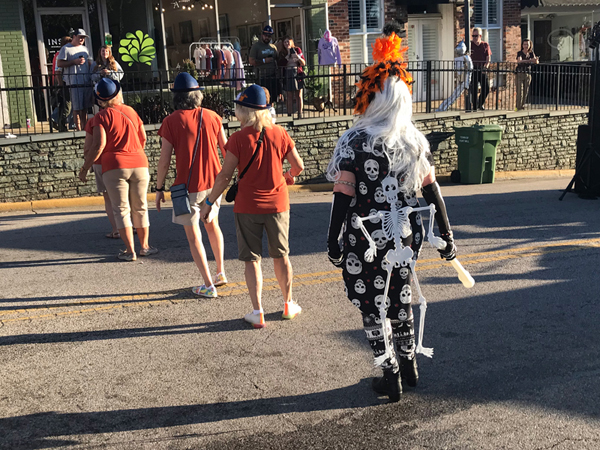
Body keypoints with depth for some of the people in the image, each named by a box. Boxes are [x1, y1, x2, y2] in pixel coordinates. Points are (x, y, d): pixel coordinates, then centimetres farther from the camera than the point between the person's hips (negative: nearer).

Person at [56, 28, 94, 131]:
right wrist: (74, 62, -14)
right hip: (74, 82, -6)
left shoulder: (84, 48, 20)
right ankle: (78, 129, -3)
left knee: (85, 107, 8)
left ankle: (84, 128, 13)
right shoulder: (66, 48, -1)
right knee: (77, 108, -6)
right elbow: (59, 63, -7)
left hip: (87, 81, 6)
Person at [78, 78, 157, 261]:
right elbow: (143, 139, 14)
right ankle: (144, 246, 22)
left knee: (121, 209, 2)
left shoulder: (101, 117, -5)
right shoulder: (131, 111, 9)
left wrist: (85, 168, -5)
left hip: (115, 166, -4)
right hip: (139, 164, 4)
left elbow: (98, 145, -13)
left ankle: (130, 251, 1)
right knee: (140, 207, 13)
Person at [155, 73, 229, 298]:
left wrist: (159, 188, 0)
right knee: (212, 224, 25)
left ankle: (208, 285, 6)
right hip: (213, 181, 5)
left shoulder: (171, 121, -10)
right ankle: (221, 273, 33)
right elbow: (226, 148, 9)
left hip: (189, 185, -4)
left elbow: (164, 160, -10)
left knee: (193, 235, 6)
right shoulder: (212, 116, 0)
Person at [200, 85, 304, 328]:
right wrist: (290, 176, 28)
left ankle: (258, 313, 8)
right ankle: (288, 304, 30)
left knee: (251, 259, 7)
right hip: (277, 204, 3)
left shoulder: (239, 138, -12)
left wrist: (208, 203, -1)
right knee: (281, 256, 18)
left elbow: (224, 176, -12)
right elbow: (299, 165, 5)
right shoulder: (279, 133, -3)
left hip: (247, 207, -3)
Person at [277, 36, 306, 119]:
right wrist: (287, 56, -11)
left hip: (297, 74, -1)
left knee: (298, 95, 0)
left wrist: (298, 57, -16)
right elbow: (280, 64, -6)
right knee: (290, 96, 1)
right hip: (287, 75, 1)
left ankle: (300, 114, 5)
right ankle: (290, 115, 5)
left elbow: (304, 63, 2)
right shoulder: (282, 53, 7)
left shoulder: (297, 50, 5)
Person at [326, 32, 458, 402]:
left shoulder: (355, 143, -16)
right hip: (404, 236, 5)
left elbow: (343, 198, -15)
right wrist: (447, 235, 9)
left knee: (373, 306, 10)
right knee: (400, 299, 22)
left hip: (366, 240, -5)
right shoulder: (415, 141, -2)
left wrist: (333, 243, -6)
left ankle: (391, 377, 19)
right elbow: (432, 191, 1)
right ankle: (409, 363, 37)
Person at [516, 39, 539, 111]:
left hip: (528, 74, 4)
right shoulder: (520, 53, -6)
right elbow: (519, 61, -26)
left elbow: (537, 62, -4)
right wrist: (529, 60, -39)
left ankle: (522, 107, 14)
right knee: (519, 92, -9)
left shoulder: (531, 53, 7)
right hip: (520, 74, -4)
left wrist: (536, 60, -29)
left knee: (526, 92, 5)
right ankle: (518, 108, -6)